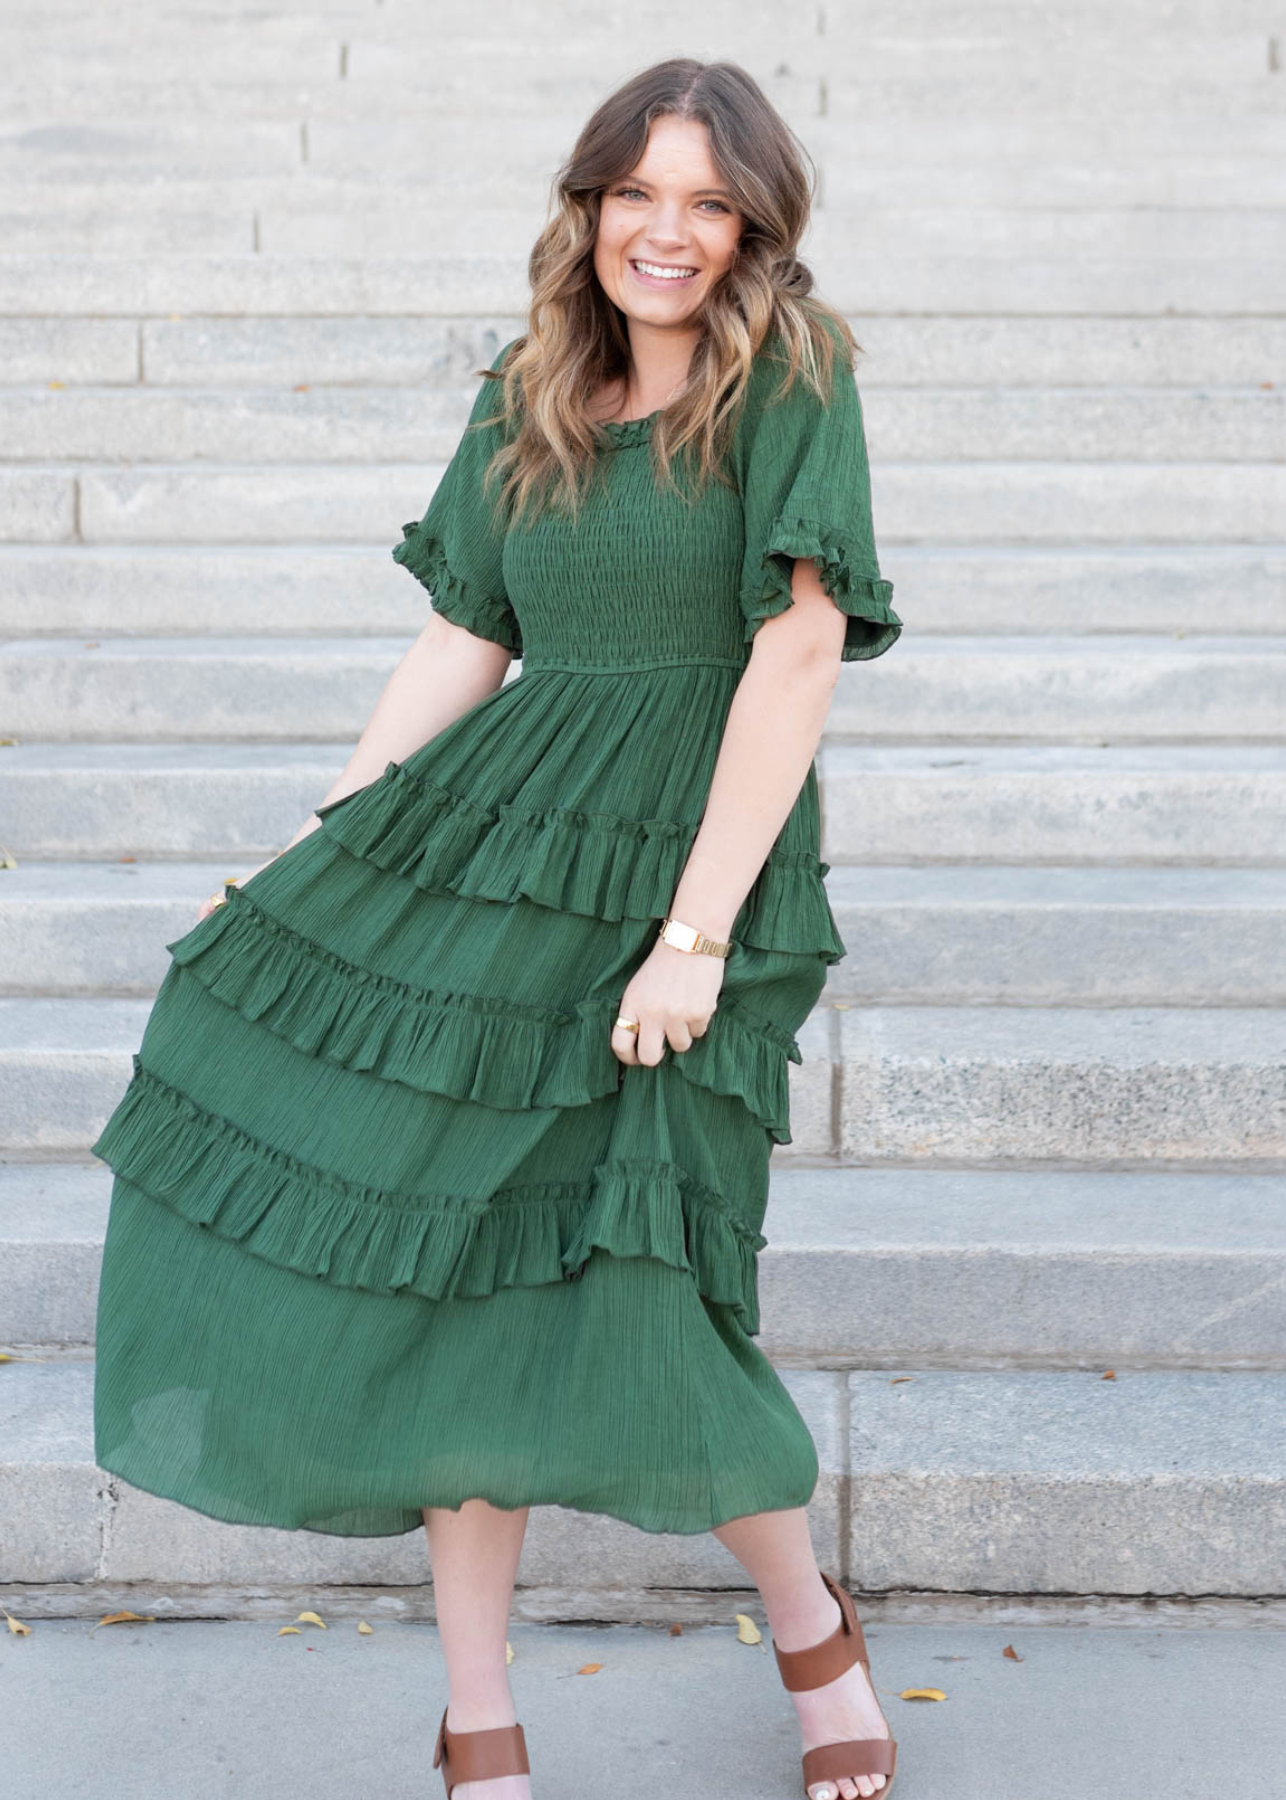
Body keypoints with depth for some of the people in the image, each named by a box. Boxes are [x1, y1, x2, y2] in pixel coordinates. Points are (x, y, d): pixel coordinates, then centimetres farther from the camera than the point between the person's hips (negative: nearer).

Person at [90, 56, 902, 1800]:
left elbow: (800, 656, -13)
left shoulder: (793, 380, -5)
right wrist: (309, 858, 12)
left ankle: (812, 1627, 22)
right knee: (444, 1255, 3)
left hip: (682, 871, -5)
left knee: (622, 1300, -11)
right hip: (488, 848, 6)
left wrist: (697, 934, -17)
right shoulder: (528, 406, 12)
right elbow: (460, 648, 15)